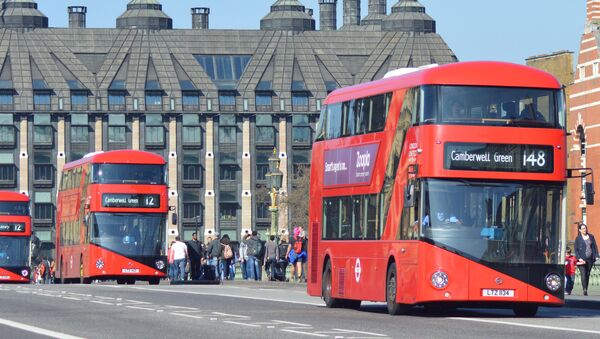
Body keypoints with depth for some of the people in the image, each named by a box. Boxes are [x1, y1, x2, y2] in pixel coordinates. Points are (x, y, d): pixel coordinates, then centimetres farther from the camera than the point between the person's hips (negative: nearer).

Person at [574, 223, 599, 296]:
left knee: (588, 274, 6)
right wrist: (579, 258, -12)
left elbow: (594, 246, 13)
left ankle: (586, 289, 12)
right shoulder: (578, 238, 0)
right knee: (583, 274, -15)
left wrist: (596, 256, 4)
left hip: (590, 259, 3)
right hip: (582, 259, -3)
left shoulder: (591, 237, 9)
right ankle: (584, 290, -23)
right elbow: (576, 249, 0)